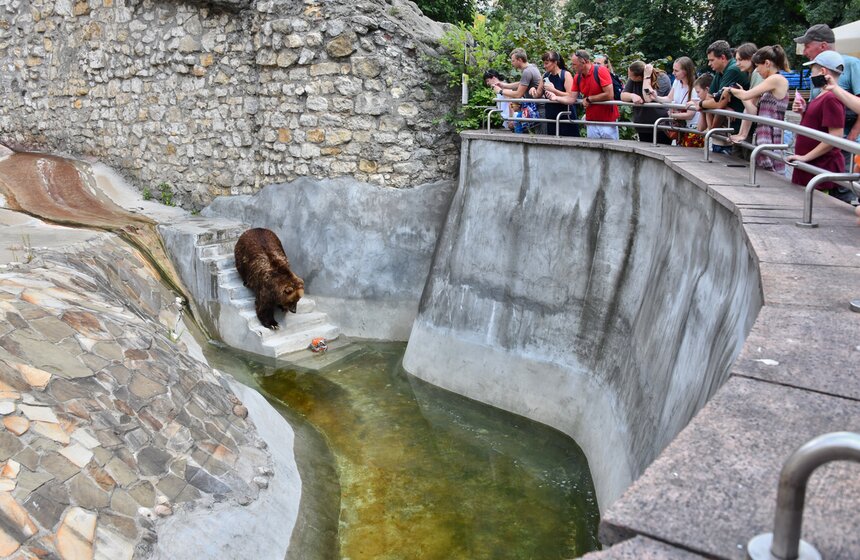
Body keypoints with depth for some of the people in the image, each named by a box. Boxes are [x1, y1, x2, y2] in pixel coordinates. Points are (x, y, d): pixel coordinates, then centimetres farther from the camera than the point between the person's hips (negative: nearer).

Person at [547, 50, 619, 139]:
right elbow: (572, 98, 3)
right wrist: (556, 98, -12)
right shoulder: (577, 78, 4)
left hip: (607, 122, -5)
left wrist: (589, 99, -12)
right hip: (591, 122, 5)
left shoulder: (601, 71, -14)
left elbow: (609, 95, -20)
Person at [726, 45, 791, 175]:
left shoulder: (777, 79, -8)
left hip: (771, 139, -9)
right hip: (763, 137, 9)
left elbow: (746, 95, -9)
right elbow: (755, 113, 14)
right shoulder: (770, 85, 19)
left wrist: (730, 90, 9)